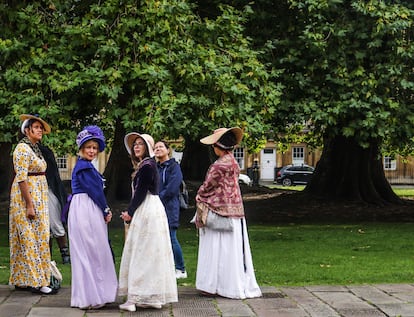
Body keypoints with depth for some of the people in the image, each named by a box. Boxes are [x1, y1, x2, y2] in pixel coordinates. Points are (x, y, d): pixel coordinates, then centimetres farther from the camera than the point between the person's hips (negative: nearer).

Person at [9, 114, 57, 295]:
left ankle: (21, 281, 16)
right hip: (27, 197, -9)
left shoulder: (35, 148, 16)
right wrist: (29, 205, -22)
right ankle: (36, 281, -2)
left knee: (26, 239, 11)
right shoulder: (23, 149, -13)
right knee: (31, 239, -6)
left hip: (38, 197, 9)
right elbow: (21, 178, -19)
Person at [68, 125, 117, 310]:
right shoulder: (83, 167, -13)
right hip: (85, 212, -10)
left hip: (91, 212, 10)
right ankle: (89, 297, 0)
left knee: (92, 253, 13)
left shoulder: (86, 166, 17)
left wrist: (105, 211, 8)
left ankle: (95, 294, 19)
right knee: (90, 252, -5)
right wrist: (106, 211, -5)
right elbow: (95, 191, -15)